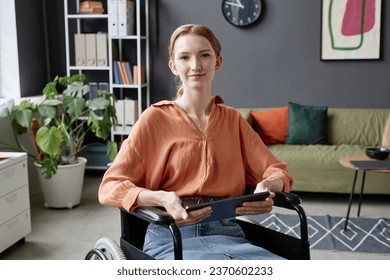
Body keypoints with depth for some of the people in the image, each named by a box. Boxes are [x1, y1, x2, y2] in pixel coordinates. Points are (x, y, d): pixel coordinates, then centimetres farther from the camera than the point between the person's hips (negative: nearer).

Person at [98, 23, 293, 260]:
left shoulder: (233, 120, 15)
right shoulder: (155, 118, 4)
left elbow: (277, 171, 17)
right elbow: (110, 187, 0)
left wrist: (268, 185, -7)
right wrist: (161, 198, -18)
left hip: (227, 234, 5)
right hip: (171, 238, -4)